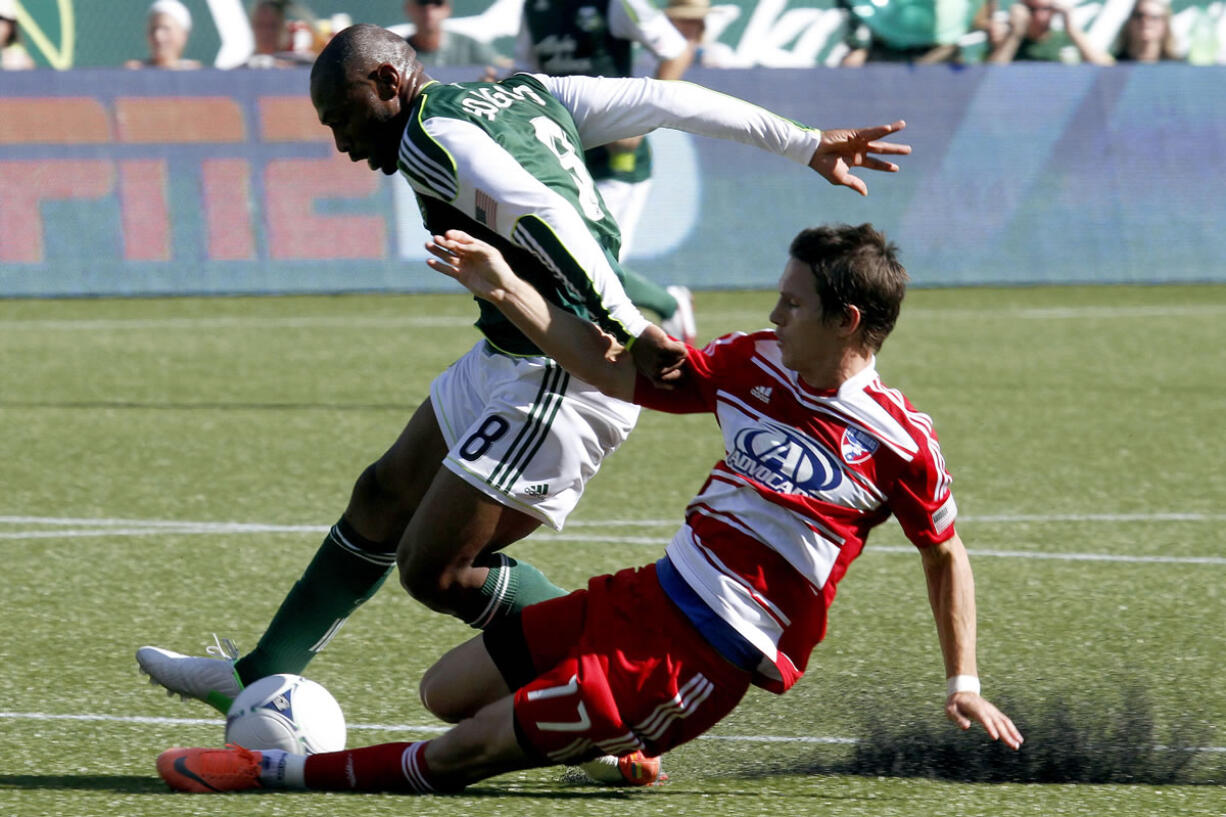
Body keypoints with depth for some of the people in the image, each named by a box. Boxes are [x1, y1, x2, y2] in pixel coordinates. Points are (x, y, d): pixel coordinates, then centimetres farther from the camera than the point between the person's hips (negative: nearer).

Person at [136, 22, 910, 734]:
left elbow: (544, 216, -28)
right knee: (384, 496, 19)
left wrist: (629, 329, -32)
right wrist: (808, 145, 14)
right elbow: (670, 100, 12)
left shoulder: (431, 137, -14)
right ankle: (261, 679, 30)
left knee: (434, 571, -5)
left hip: (564, 385, -11)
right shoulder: (524, 93, 13)